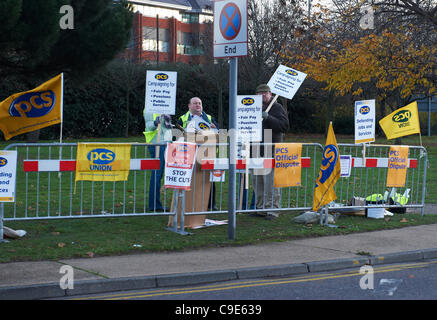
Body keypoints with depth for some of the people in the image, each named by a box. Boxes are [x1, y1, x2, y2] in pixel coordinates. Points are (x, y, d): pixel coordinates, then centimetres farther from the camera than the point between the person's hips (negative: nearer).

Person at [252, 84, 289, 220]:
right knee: (257, 180, 9)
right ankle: (261, 208, 18)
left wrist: (268, 118, -21)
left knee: (270, 180, -10)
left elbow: (285, 126, -14)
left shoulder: (277, 108, -1)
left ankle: (273, 209, -6)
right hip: (256, 150, 7)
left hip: (271, 150, -7)